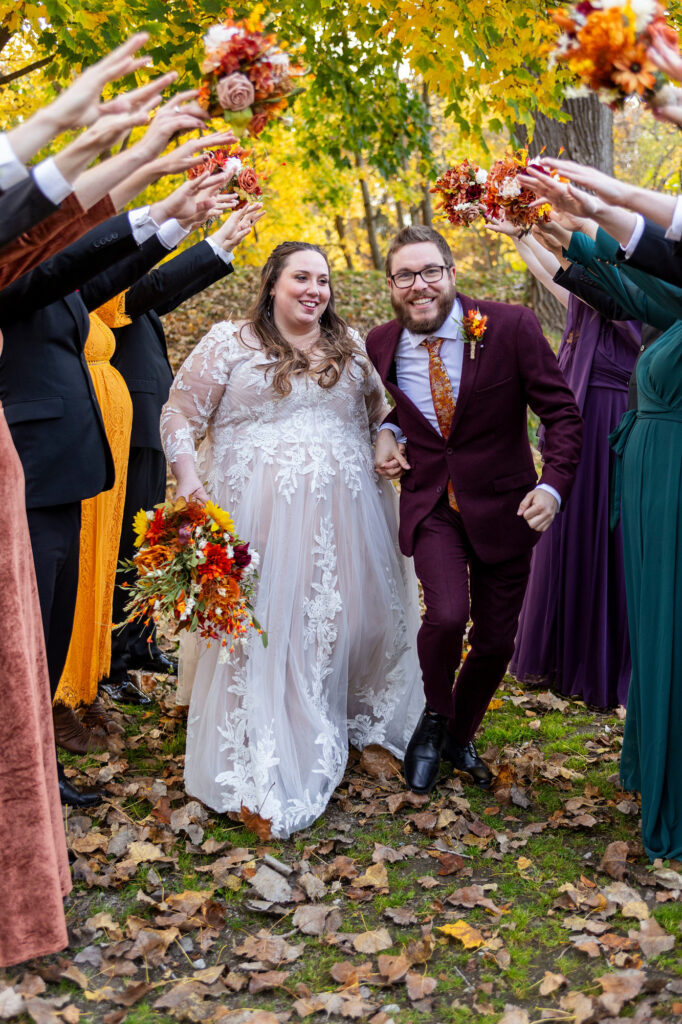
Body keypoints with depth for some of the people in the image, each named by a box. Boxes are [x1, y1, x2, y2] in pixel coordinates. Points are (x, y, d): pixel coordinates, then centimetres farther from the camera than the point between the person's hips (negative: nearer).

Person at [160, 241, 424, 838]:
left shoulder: (351, 348, 14)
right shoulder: (231, 342, 2)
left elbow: (380, 413, 24)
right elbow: (180, 415, 1)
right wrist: (188, 478, -13)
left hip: (341, 518, 4)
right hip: (260, 516, -4)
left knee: (343, 621, 10)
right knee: (261, 629, -3)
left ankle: (331, 738, 35)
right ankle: (263, 771, 8)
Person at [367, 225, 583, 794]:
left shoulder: (511, 328, -14)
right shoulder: (381, 345, -4)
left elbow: (563, 413, -9)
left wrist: (554, 485, -23)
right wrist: (386, 431, -2)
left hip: (502, 506, 0)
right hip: (431, 505, 0)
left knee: (496, 641, 7)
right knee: (447, 615, -22)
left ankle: (460, 737, 36)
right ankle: (435, 717, 10)